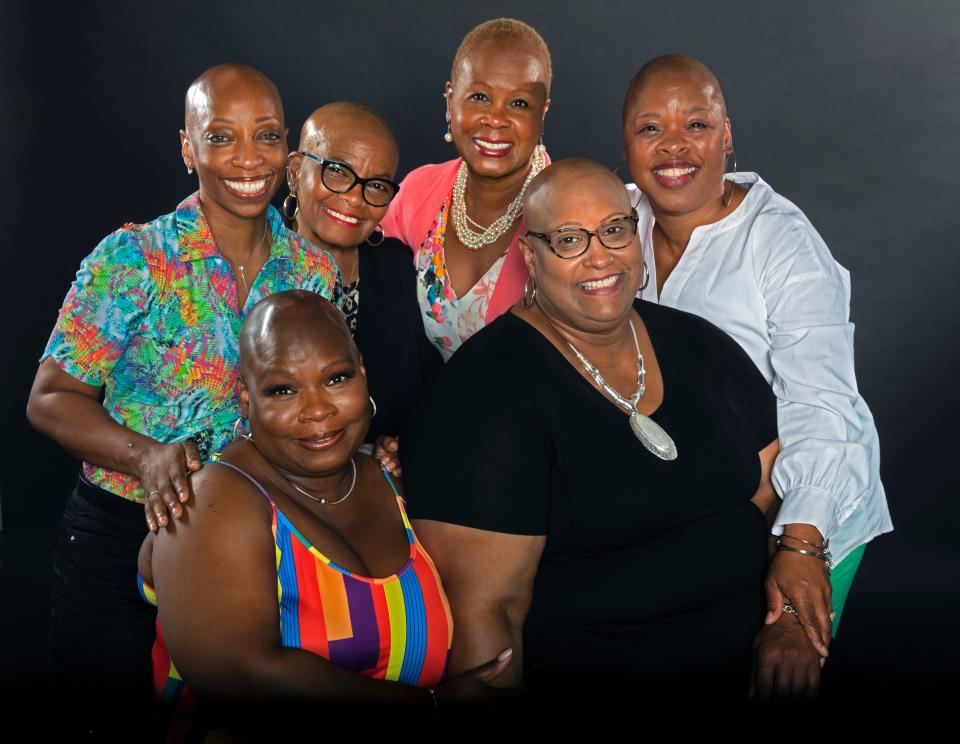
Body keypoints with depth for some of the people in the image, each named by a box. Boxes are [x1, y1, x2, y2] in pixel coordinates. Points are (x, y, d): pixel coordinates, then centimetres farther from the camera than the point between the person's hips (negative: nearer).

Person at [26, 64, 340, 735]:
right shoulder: (133, 260, -12)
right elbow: (51, 398, -10)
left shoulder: (316, 271, 0)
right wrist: (146, 456, -26)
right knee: (119, 721, 11)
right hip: (118, 537, -3)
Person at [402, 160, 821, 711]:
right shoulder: (489, 391, -11)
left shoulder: (698, 346, 9)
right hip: (588, 696, -5)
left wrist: (790, 623, -2)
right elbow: (481, 608, -13)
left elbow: (780, 490, 12)